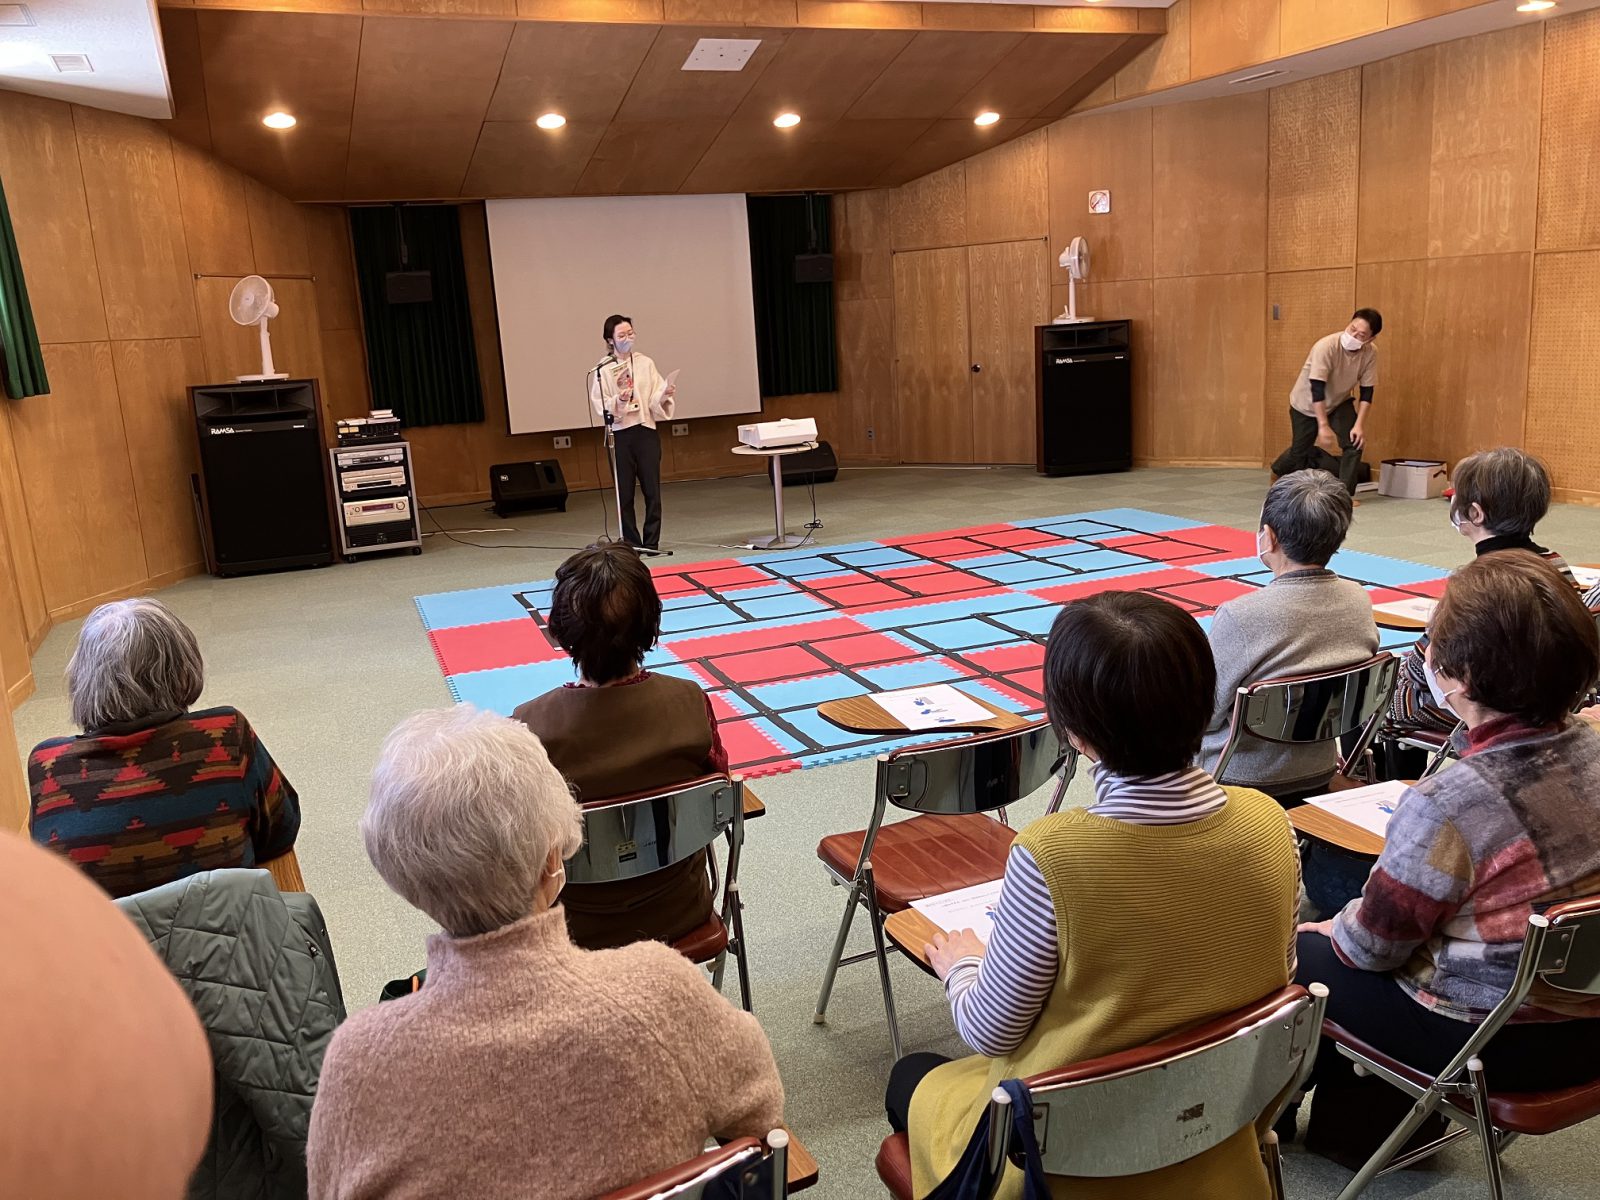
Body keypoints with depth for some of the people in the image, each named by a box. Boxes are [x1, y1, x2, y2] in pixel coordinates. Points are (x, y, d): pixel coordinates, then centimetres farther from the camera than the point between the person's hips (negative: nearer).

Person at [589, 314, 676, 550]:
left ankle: (651, 543, 10)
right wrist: (618, 401, -22)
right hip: (620, 434, -2)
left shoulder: (645, 363, 7)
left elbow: (656, 400, 3)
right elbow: (599, 407, -4)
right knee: (625, 493, 2)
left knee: (652, 490, 1)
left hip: (646, 432, 2)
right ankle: (631, 544, 10)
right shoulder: (602, 370, 0)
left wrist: (665, 394, -17)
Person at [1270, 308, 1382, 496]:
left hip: (1339, 403, 3)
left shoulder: (1371, 353, -20)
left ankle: (1345, 493, -6)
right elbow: (1317, 389, -33)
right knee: (1300, 452, 7)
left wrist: (1359, 424, -22)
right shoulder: (1326, 346, -33)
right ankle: (1278, 470, 42)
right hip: (1306, 404, -3)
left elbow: (1366, 391, -13)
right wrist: (1323, 426, -34)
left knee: (1355, 441, -18)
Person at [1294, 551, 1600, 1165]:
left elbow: (1373, 945, -16)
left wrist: (1330, 930, 7)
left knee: (1303, 955, 13)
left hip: (1500, 1044, -7)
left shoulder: (1445, 806, -31)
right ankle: (1360, 1119, 39)